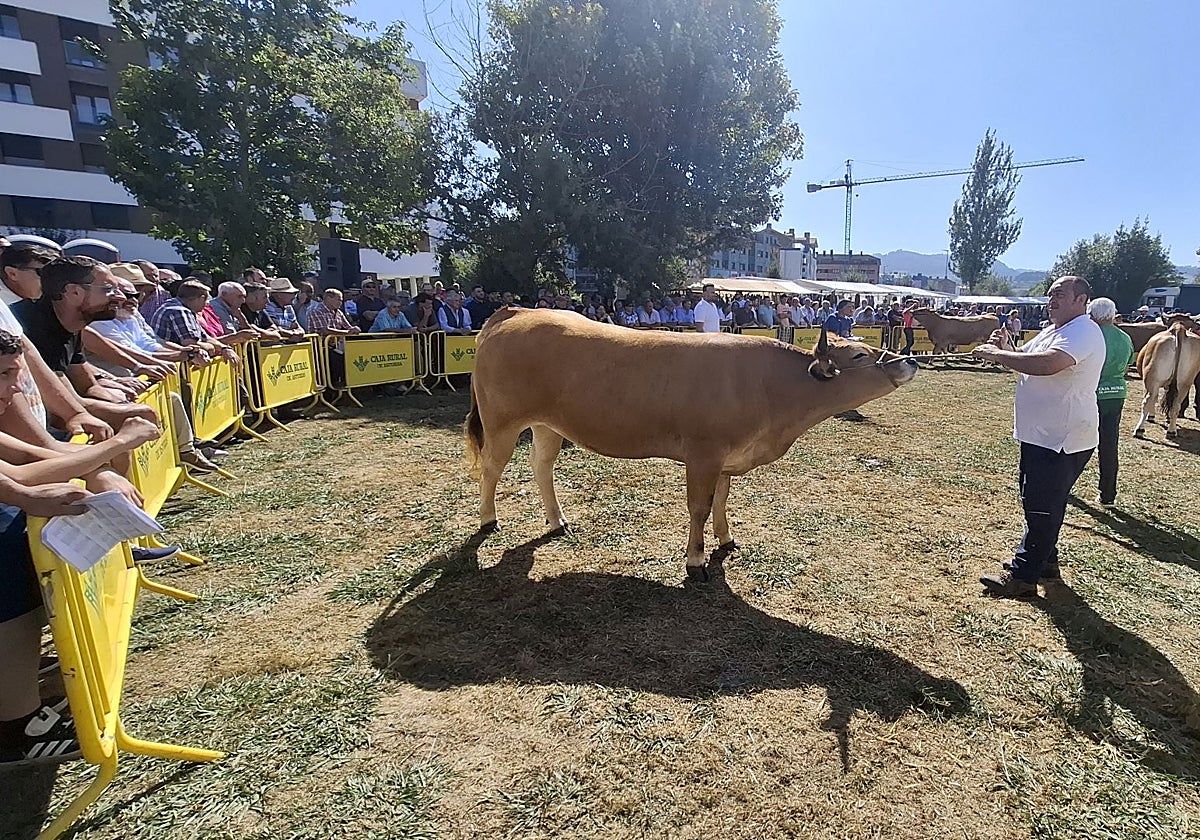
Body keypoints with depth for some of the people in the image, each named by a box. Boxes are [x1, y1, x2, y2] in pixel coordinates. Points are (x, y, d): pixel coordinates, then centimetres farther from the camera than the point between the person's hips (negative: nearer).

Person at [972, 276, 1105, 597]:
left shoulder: (1083, 332, -17)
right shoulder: (1052, 330, 14)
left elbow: (1046, 364, -35)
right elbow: (1025, 360, 18)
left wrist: (996, 354, -26)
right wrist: (1005, 348, -2)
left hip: (1062, 440, -10)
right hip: (1041, 435, 10)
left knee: (1042, 507, -4)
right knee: (1037, 501, 19)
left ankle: (1022, 575, 3)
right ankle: (1044, 560, 35)